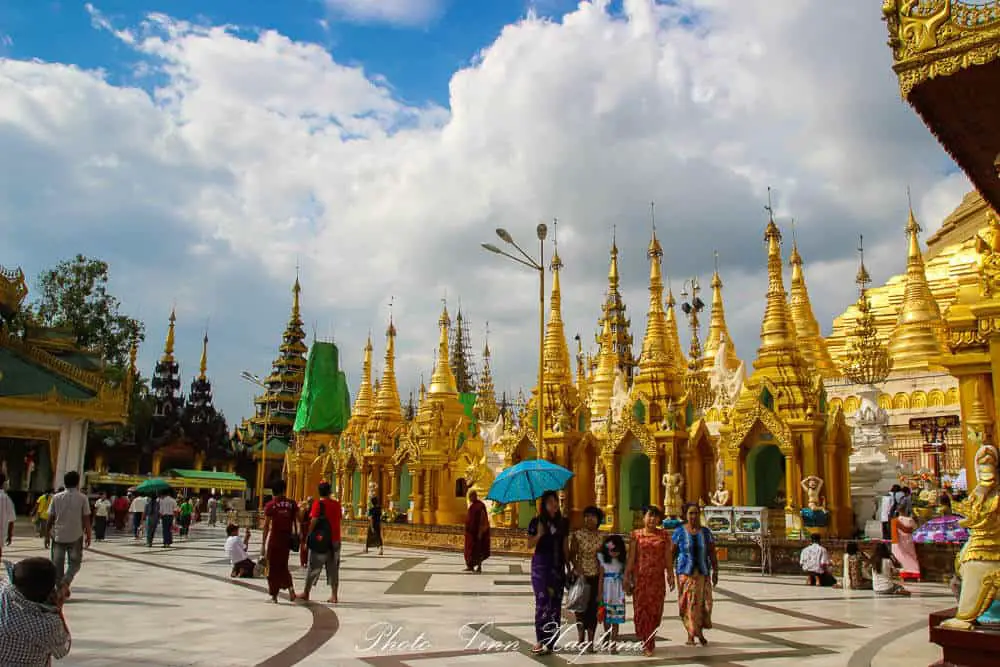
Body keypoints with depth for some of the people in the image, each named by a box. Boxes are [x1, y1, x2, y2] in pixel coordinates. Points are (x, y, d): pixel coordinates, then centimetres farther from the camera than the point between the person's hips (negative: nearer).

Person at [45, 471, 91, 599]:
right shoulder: (82, 498, -6)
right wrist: (88, 536, 4)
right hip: (76, 536, -2)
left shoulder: (57, 498, 0)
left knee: (58, 564, 11)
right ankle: (65, 582, -13)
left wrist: (47, 535, 12)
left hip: (58, 536, 2)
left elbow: (51, 519, 2)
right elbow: (86, 519, -5)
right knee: (75, 563, 11)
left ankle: (61, 589, 11)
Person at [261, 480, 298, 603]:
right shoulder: (292, 504, 1)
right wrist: (296, 534, 7)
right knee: (283, 565, 18)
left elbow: (266, 526, -8)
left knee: (273, 567, 9)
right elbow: (297, 522, -2)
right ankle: (290, 587, -3)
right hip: (287, 538, 3)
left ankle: (274, 595, 11)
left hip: (274, 538, -3)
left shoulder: (270, 506, -6)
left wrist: (263, 544, -5)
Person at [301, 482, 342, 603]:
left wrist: (307, 536, -5)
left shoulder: (318, 504, -9)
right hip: (335, 540, 4)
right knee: (333, 568, 8)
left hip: (320, 540, -4)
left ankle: (306, 593, 11)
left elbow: (313, 521, -13)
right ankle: (334, 595, 7)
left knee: (314, 567, 5)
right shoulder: (337, 504, 5)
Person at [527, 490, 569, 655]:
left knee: (556, 602, 2)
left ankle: (551, 641, 10)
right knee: (543, 600, -9)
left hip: (558, 565, 3)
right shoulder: (536, 522, -1)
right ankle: (540, 639, -4)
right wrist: (539, 534, -16)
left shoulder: (562, 523, 8)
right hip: (541, 564, -3)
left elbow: (565, 547, 11)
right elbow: (529, 544, -1)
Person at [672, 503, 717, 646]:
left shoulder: (706, 532, 4)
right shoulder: (679, 532, -2)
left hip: (703, 573, 2)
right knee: (688, 603, -3)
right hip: (685, 573, -2)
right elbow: (672, 553, 0)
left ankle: (700, 632, 21)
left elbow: (712, 554, 4)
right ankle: (690, 635, 7)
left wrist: (715, 572, -3)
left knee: (702, 602, 2)